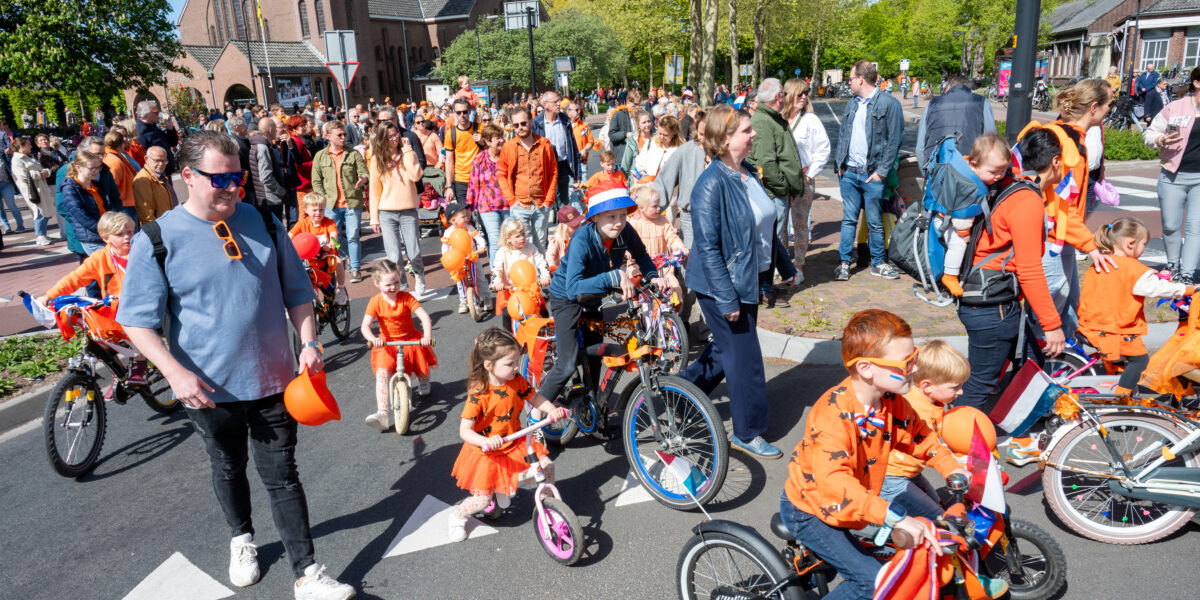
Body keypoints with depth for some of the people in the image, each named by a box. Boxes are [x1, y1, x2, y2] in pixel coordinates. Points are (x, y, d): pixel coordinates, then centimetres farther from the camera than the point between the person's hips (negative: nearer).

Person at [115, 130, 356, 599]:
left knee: (282, 475, 6)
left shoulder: (263, 223, -1)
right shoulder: (158, 239, -9)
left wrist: (309, 342, -3)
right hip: (209, 387, -1)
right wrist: (174, 372, -19)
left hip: (272, 379, 1)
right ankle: (241, 538, 48)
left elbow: (296, 291, 8)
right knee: (229, 469, 21)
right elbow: (137, 319, -8)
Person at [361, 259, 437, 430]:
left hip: (411, 340, 1)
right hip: (387, 344, 0)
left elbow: (424, 316, -18)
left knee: (423, 371, -3)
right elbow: (365, 326, -16)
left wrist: (427, 336, -35)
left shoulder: (406, 297, -10)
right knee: (382, 373, -22)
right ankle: (382, 413, -25)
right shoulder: (376, 302, -10)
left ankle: (423, 383, 38)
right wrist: (372, 338, -38)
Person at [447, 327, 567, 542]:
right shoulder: (478, 394, -27)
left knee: (546, 465, -9)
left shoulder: (517, 381, -12)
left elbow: (534, 400, 4)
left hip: (515, 443, 5)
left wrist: (552, 410, -17)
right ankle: (456, 516, 34)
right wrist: (485, 442, -45)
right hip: (485, 452, -4)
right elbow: (464, 430, -26)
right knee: (482, 500, 3)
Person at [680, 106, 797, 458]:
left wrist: (785, 266, 21)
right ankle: (748, 434, 20)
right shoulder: (712, 184, -22)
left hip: (748, 280, 9)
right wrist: (727, 299, -24)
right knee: (745, 357, 2)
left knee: (728, 348, 20)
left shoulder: (748, 174, 5)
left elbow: (766, 227, 16)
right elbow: (707, 248, -23)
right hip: (721, 285, -9)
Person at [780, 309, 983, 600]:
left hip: (840, 508, 8)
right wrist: (896, 517, -52)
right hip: (809, 512, -8)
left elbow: (917, 433, 10)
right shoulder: (834, 415, -35)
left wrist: (952, 468, -3)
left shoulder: (891, 401, -9)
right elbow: (834, 482, -46)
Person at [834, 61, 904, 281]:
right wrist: (839, 164, 5)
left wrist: (882, 171, -11)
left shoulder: (889, 103, -5)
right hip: (849, 173, 5)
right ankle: (843, 262, 13)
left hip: (872, 175, -4)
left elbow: (894, 140, -7)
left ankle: (877, 263, 18)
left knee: (875, 222, 5)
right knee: (849, 220, 8)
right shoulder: (851, 105, 14)